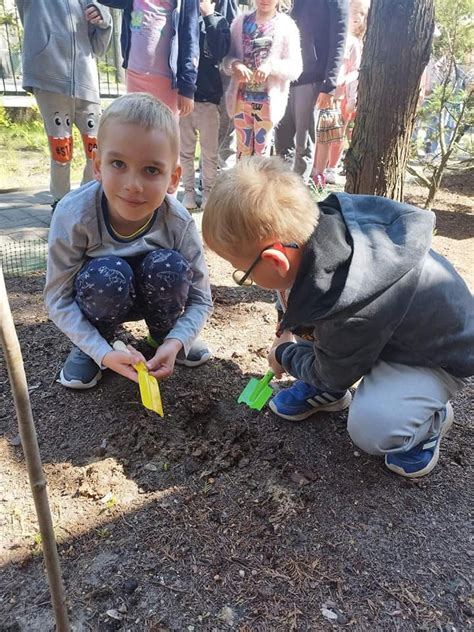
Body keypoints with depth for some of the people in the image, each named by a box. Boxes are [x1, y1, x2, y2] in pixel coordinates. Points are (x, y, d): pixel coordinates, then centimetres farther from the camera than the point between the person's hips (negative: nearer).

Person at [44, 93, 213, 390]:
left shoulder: (180, 223, -26)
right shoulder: (74, 214, -30)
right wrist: (102, 353, -33)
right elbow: (58, 299, -22)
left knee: (171, 266, -30)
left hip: (151, 296, 2)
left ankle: (163, 334, 1)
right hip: (100, 296, -1)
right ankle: (87, 348, -4)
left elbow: (200, 299, -17)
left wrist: (175, 342, -34)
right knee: (108, 274, -35)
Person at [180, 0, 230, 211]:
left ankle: (208, 190, 16)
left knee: (209, 150, 4)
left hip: (208, 94, -1)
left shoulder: (219, 22, 5)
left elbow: (219, 53, -12)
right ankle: (188, 189, 16)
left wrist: (208, 17, -13)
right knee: (185, 149, 6)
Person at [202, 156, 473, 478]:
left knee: (371, 428, -31)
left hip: (436, 353, -7)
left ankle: (431, 419, 4)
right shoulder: (324, 218, -24)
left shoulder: (349, 314, -42)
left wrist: (284, 353, 0)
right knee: (288, 291, -5)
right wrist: (290, 328, -2)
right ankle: (325, 389, 11)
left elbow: (335, 375, -18)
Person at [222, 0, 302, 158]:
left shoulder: (286, 25, -1)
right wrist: (235, 65, -17)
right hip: (242, 97, 2)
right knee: (243, 150, 9)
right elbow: (227, 56, 5)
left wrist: (271, 66, -22)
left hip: (268, 100, -2)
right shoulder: (241, 21, 7)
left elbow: (295, 67, -5)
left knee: (261, 151, 5)